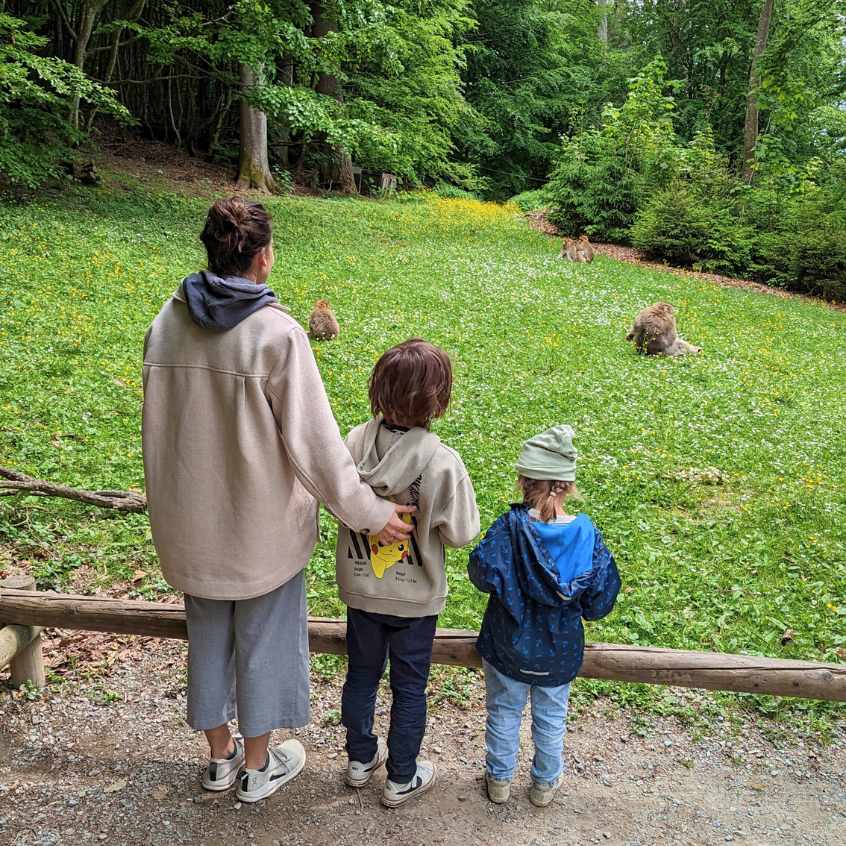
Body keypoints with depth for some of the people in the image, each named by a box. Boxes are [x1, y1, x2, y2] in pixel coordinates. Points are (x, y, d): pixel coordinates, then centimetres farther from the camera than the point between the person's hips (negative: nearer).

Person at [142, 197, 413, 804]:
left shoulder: (167, 324, -6)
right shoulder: (277, 333, -22)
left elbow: (157, 426, 3)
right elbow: (313, 440, -21)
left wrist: (172, 502, 17)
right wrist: (368, 512, -11)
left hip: (192, 521, 5)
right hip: (261, 525, -5)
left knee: (208, 635, 22)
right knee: (264, 639, 16)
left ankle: (221, 756, 42)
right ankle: (258, 767, 35)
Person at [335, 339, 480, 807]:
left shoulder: (354, 443, -16)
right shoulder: (443, 462, -26)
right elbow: (461, 532, -16)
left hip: (359, 588, 4)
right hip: (415, 596, -3)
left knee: (362, 672, 24)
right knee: (409, 687, 16)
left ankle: (361, 758, 44)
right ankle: (402, 779, 33)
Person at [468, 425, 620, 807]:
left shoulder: (510, 527, -25)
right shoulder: (587, 534, -17)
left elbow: (482, 573, -31)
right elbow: (599, 602, -11)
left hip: (507, 647, -1)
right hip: (560, 652, 2)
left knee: (503, 713, 22)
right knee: (551, 718, 24)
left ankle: (499, 779, 41)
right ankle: (545, 783, 43)